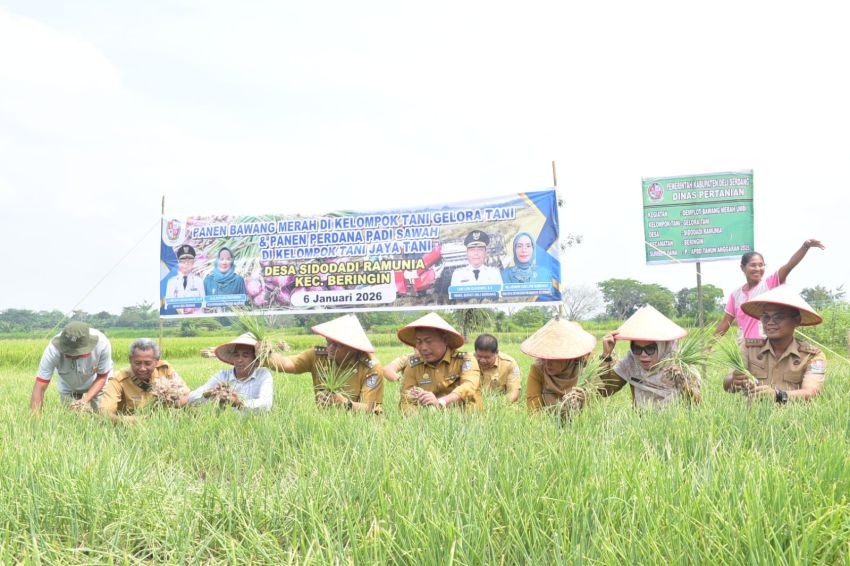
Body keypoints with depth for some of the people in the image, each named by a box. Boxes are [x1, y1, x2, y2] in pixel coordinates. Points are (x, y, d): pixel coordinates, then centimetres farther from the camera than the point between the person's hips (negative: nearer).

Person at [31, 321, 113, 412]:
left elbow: (102, 377, -19)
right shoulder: (53, 350, -36)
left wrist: (85, 400, -31)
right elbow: (39, 388, -33)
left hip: (95, 386, 0)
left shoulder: (102, 344, -37)